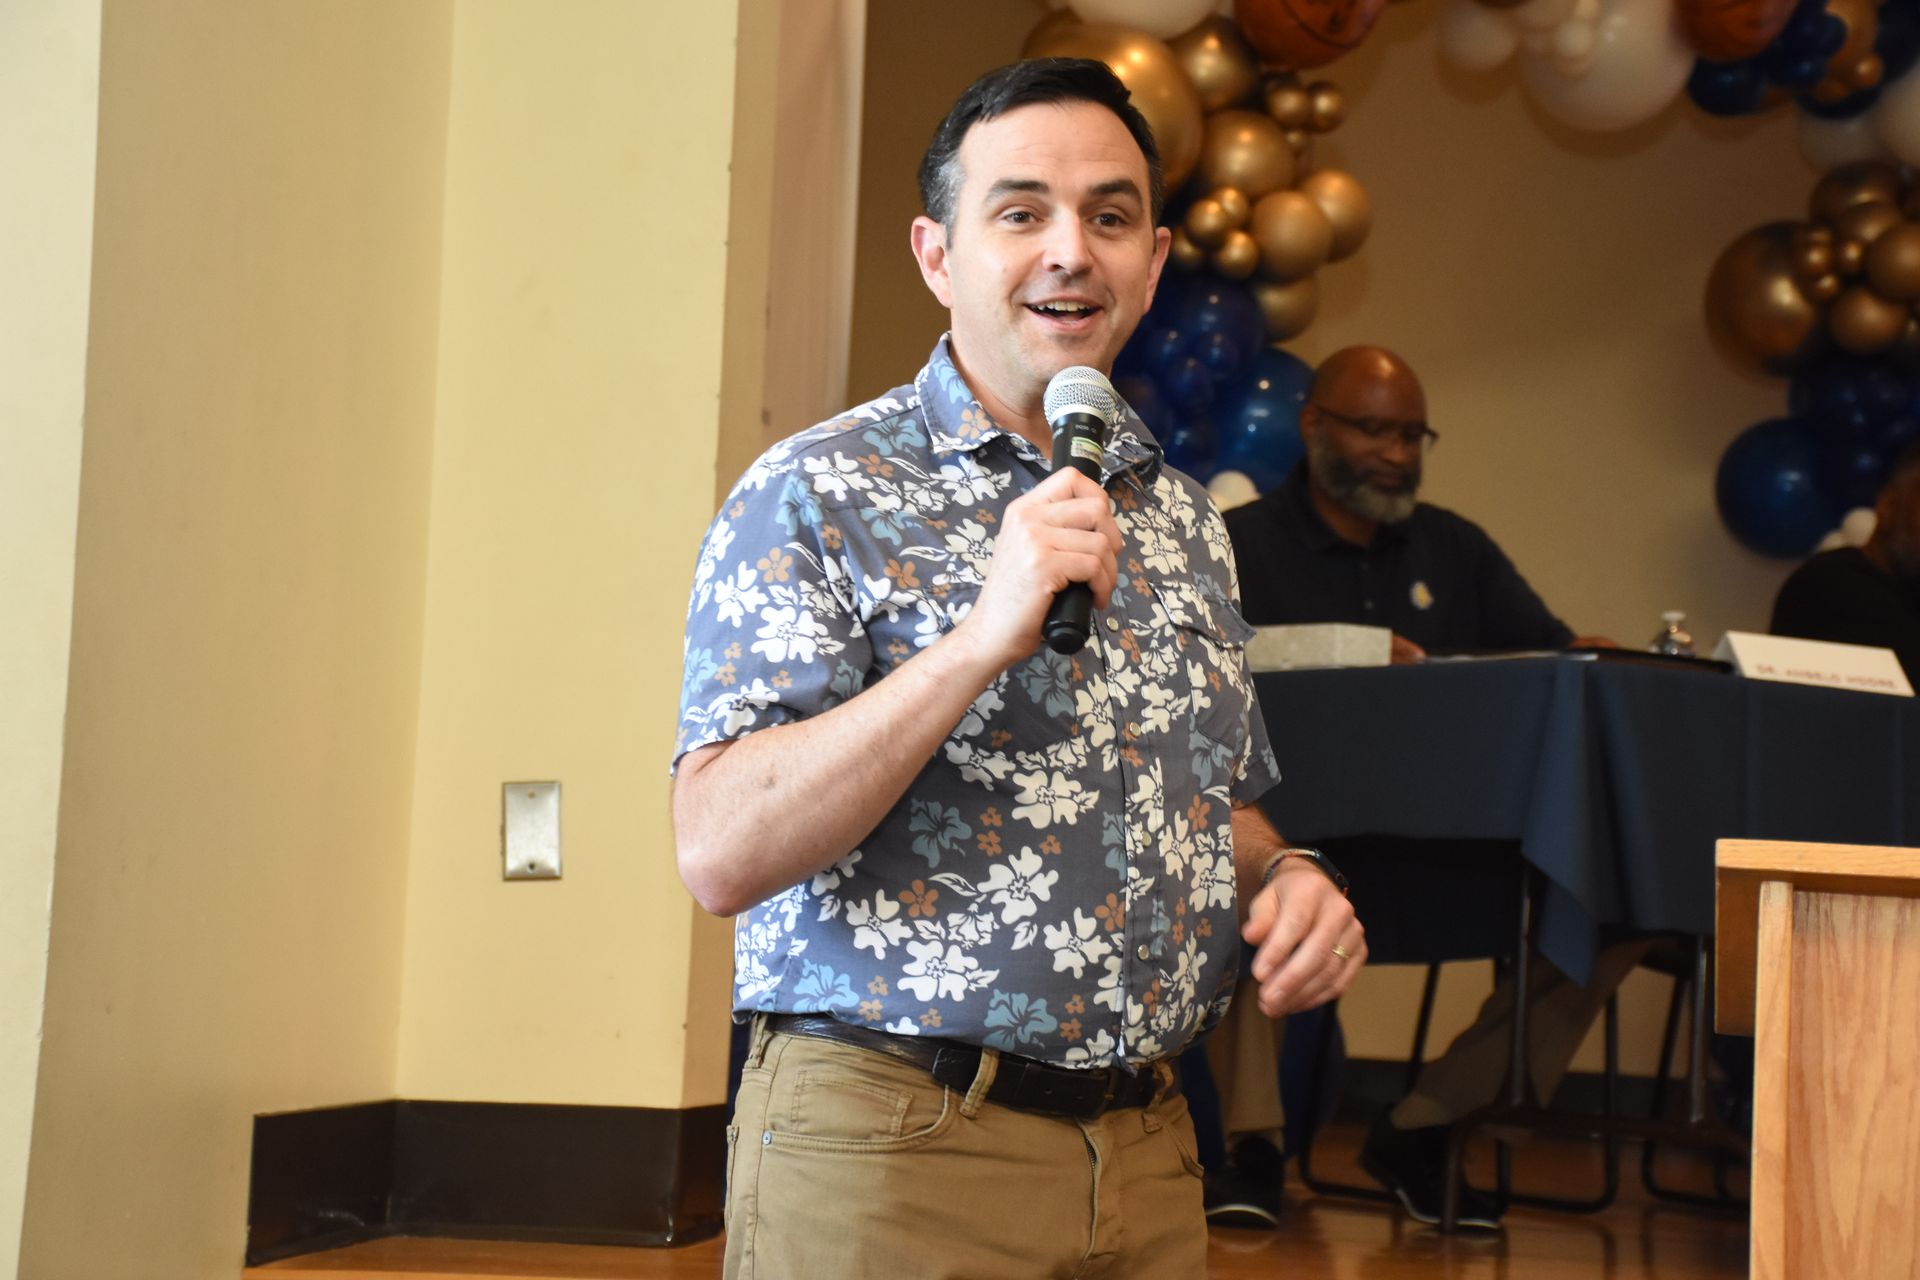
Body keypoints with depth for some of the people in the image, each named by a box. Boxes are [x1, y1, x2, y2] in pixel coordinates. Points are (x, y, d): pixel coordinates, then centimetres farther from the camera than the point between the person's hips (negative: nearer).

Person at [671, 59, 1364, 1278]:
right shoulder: (816, 496, -8)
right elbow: (722, 853, -19)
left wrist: (1287, 875, -1)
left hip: (1149, 1153, 6)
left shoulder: (1184, 518, 11)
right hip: (888, 1147, -6)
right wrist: (983, 640, -25)